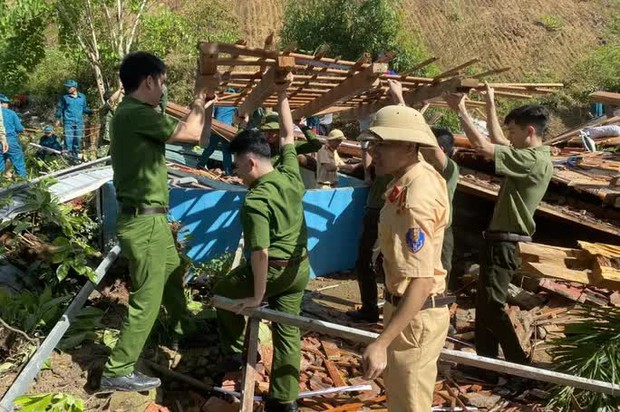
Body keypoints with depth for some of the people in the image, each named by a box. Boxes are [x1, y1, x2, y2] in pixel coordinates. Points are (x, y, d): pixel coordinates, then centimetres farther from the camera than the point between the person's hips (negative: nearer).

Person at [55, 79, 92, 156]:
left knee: (78, 139, 7)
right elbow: (59, 108, 7)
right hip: (68, 122, -3)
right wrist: (58, 119, 4)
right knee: (68, 139, -10)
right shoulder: (64, 97, 2)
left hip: (79, 122, 3)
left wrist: (91, 111, 2)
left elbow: (85, 108, 18)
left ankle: (75, 155, 19)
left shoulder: (82, 97, 8)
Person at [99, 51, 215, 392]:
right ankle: (117, 372, 9)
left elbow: (195, 135, 17)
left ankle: (183, 329, 48)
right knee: (147, 299, -2)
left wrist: (205, 105, 14)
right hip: (143, 221, -10)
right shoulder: (135, 114, -20)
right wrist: (199, 97, -2)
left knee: (172, 275, 27)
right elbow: (189, 133, -18)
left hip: (152, 218, 10)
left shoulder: (138, 114, 11)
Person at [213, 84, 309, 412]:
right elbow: (288, 135, 11)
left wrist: (257, 296, -18)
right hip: (300, 268, 7)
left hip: (272, 270, -6)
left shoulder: (255, 202, -24)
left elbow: (261, 253, -27)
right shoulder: (290, 174, -4)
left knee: (223, 293, 22)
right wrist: (282, 96, 18)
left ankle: (236, 352, 34)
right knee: (288, 331, 13)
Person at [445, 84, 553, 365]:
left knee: (492, 306, -6)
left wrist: (461, 110, -13)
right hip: (500, 239, 10)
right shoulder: (532, 156, 10)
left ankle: (521, 368, 3)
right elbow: (498, 142, 25)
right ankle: (487, 360, 24)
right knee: (484, 304, 15)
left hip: (505, 242, -10)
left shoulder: (533, 160, -19)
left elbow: (483, 146, -22)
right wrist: (490, 104, 25)